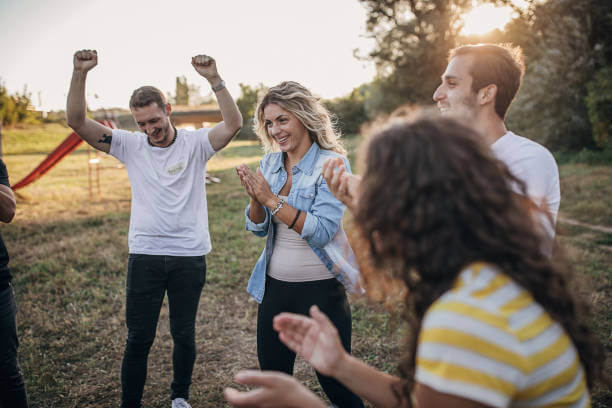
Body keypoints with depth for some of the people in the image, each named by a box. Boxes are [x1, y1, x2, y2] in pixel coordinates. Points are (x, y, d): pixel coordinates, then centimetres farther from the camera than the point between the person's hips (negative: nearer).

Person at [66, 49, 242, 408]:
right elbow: (78, 122, -5)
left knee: (184, 335, 14)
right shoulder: (131, 146, 1)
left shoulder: (195, 143, -3)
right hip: (145, 256, 1)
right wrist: (80, 74, -17)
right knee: (139, 338, 8)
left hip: (190, 257, -1)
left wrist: (214, 79, -28)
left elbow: (234, 124, -19)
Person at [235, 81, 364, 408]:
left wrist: (271, 199, -22)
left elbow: (322, 230, -22)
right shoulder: (270, 162, 5)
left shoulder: (331, 163, -12)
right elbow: (258, 228, 5)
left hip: (320, 289, -5)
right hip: (275, 286, 6)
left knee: (335, 382, 7)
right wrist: (255, 197, -14)